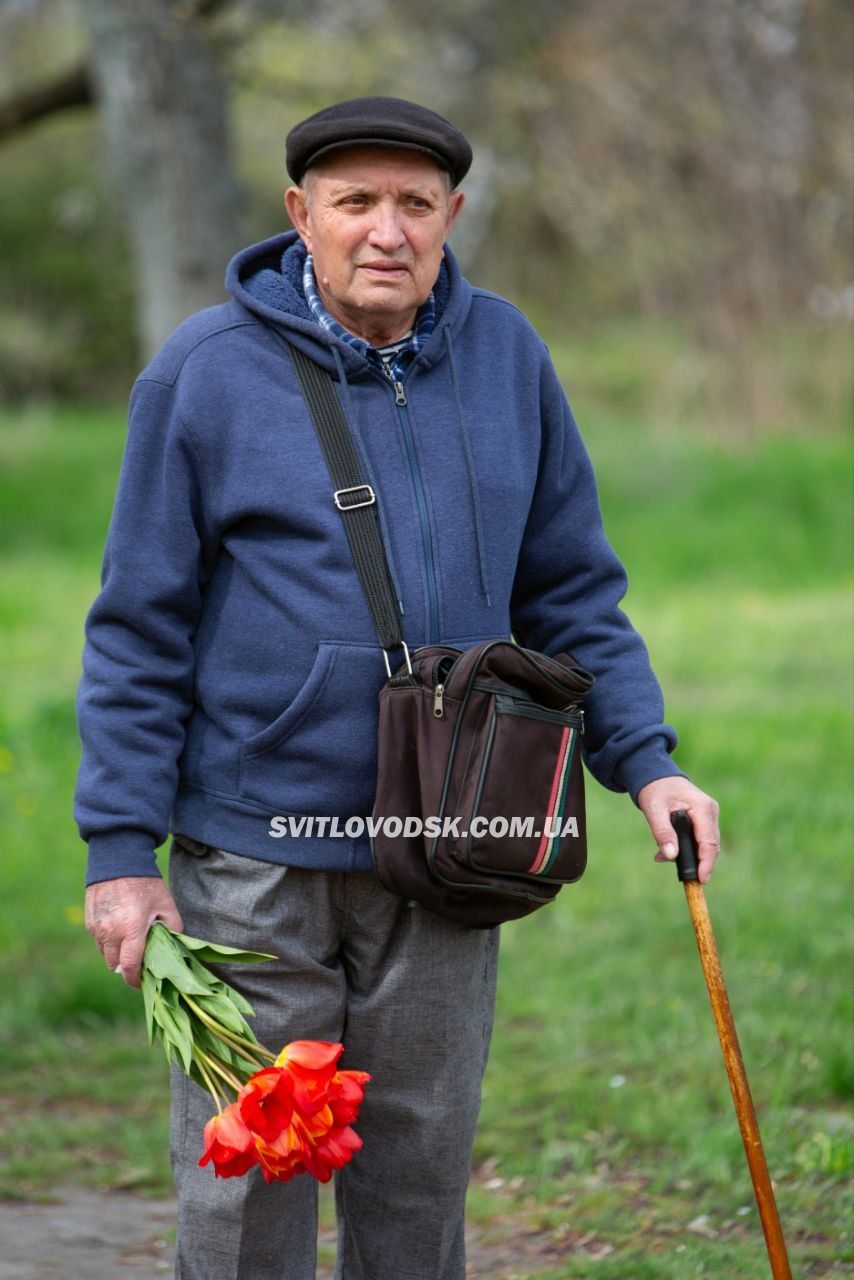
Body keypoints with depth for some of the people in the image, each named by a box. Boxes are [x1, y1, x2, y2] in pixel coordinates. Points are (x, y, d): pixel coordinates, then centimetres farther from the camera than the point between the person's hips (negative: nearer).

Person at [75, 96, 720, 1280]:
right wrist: (122, 848, -6)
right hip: (250, 858, -3)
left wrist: (645, 762, -1)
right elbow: (141, 630, -3)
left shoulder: (506, 358, 4)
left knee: (420, 1169, 12)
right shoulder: (206, 373, -6)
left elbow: (570, 592, 11)